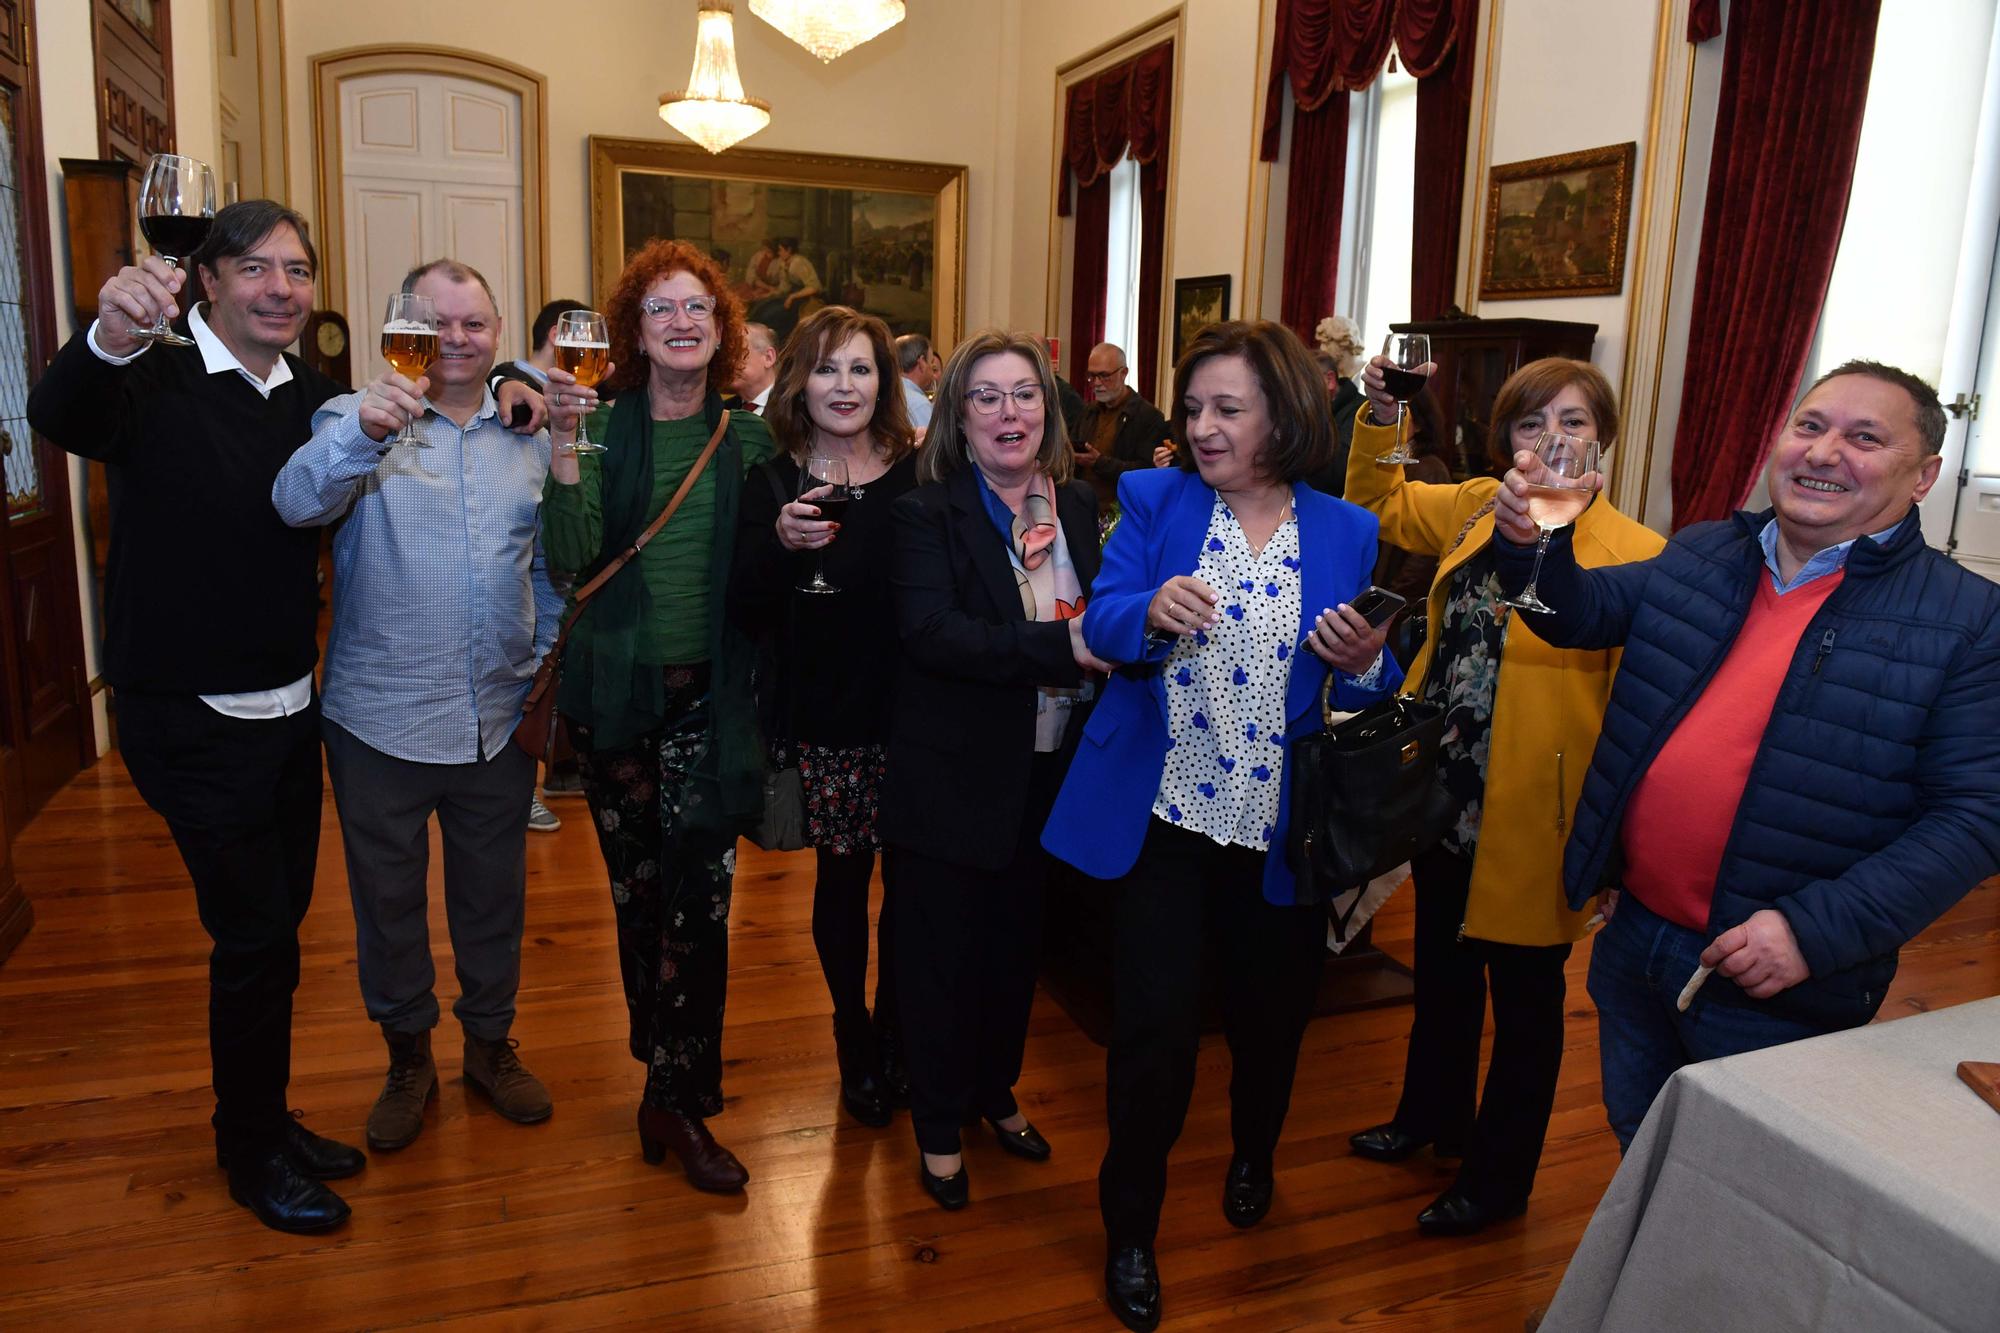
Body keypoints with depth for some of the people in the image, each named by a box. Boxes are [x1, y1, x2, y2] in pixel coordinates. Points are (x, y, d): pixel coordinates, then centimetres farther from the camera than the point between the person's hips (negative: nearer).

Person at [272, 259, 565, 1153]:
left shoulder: (530, 435, 6)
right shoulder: (359, 420, -5)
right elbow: (297, 503, -24)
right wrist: (362, 430, -40)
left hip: (501, 720, 3)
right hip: (382, 720, -2)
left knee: (494, 894, 16)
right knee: (388, 898, 13)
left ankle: (491, 1042, 37)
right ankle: (407, 1055, 34)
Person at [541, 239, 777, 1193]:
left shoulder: (748, 440, 4)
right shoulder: (603, 428, -2)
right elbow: (571, 558, -14)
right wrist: (564, 446, -23)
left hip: (708, 697, 0)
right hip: (616, 695, 0)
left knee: (699, 895, -4)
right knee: (638, 892, 11)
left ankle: (676, 1099, 13)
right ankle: (674, 1074, 29)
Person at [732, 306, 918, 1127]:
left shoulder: (920, 475, 0)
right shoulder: (774, 484, 0)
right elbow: (746, 607, -5)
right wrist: (779, 542, -22)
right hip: (824, 722, -1)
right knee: (842, 877, 9)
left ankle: (893, 1038, 30)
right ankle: (855, 1047, 29)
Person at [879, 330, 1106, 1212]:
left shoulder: (1077, 508, 6)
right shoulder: (926, 513, -12)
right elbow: (930, 633, -26)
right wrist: (1063, 648, -30)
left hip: (1048, 772, 5)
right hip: (951, 776, -5)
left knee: (1017, 942, 20)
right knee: (942, 954, 9)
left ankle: (996, 1093, 43)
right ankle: (940, 1127, 29)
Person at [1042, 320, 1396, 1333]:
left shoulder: (1345, 533, 0)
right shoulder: (1156, 501, -3)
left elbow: (1368, 688, 4)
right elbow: (1101, 624, -11)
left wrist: (1365, 666, -19)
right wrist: (1150, 611, -33)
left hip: (1282, 830, 2)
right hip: (1164, 817, -2)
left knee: (1270, 1011, 19)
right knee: (1153, 1027, 0)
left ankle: (1253, 1153, 52)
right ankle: (1130, 1229, 24)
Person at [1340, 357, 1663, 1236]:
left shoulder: (1636, 557, -15)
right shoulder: (1475, 510, 2)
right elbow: (1377, 503, 19)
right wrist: (1381, 417, 4)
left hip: (1533, 816, -6)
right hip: (1446, 795, 6)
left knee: (1524, 994, 13)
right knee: (1442, 968, 24)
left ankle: (1499, 1176, 33)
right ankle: (1431, 1116, 47)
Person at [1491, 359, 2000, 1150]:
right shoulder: (1698, 557, 4)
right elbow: (1577, 613, 7)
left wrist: (1817, 932, -24)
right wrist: (1530, 544, -16)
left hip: (1777, 994, -4)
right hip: (1630, 936, 4)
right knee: (1638, 1169, 24)